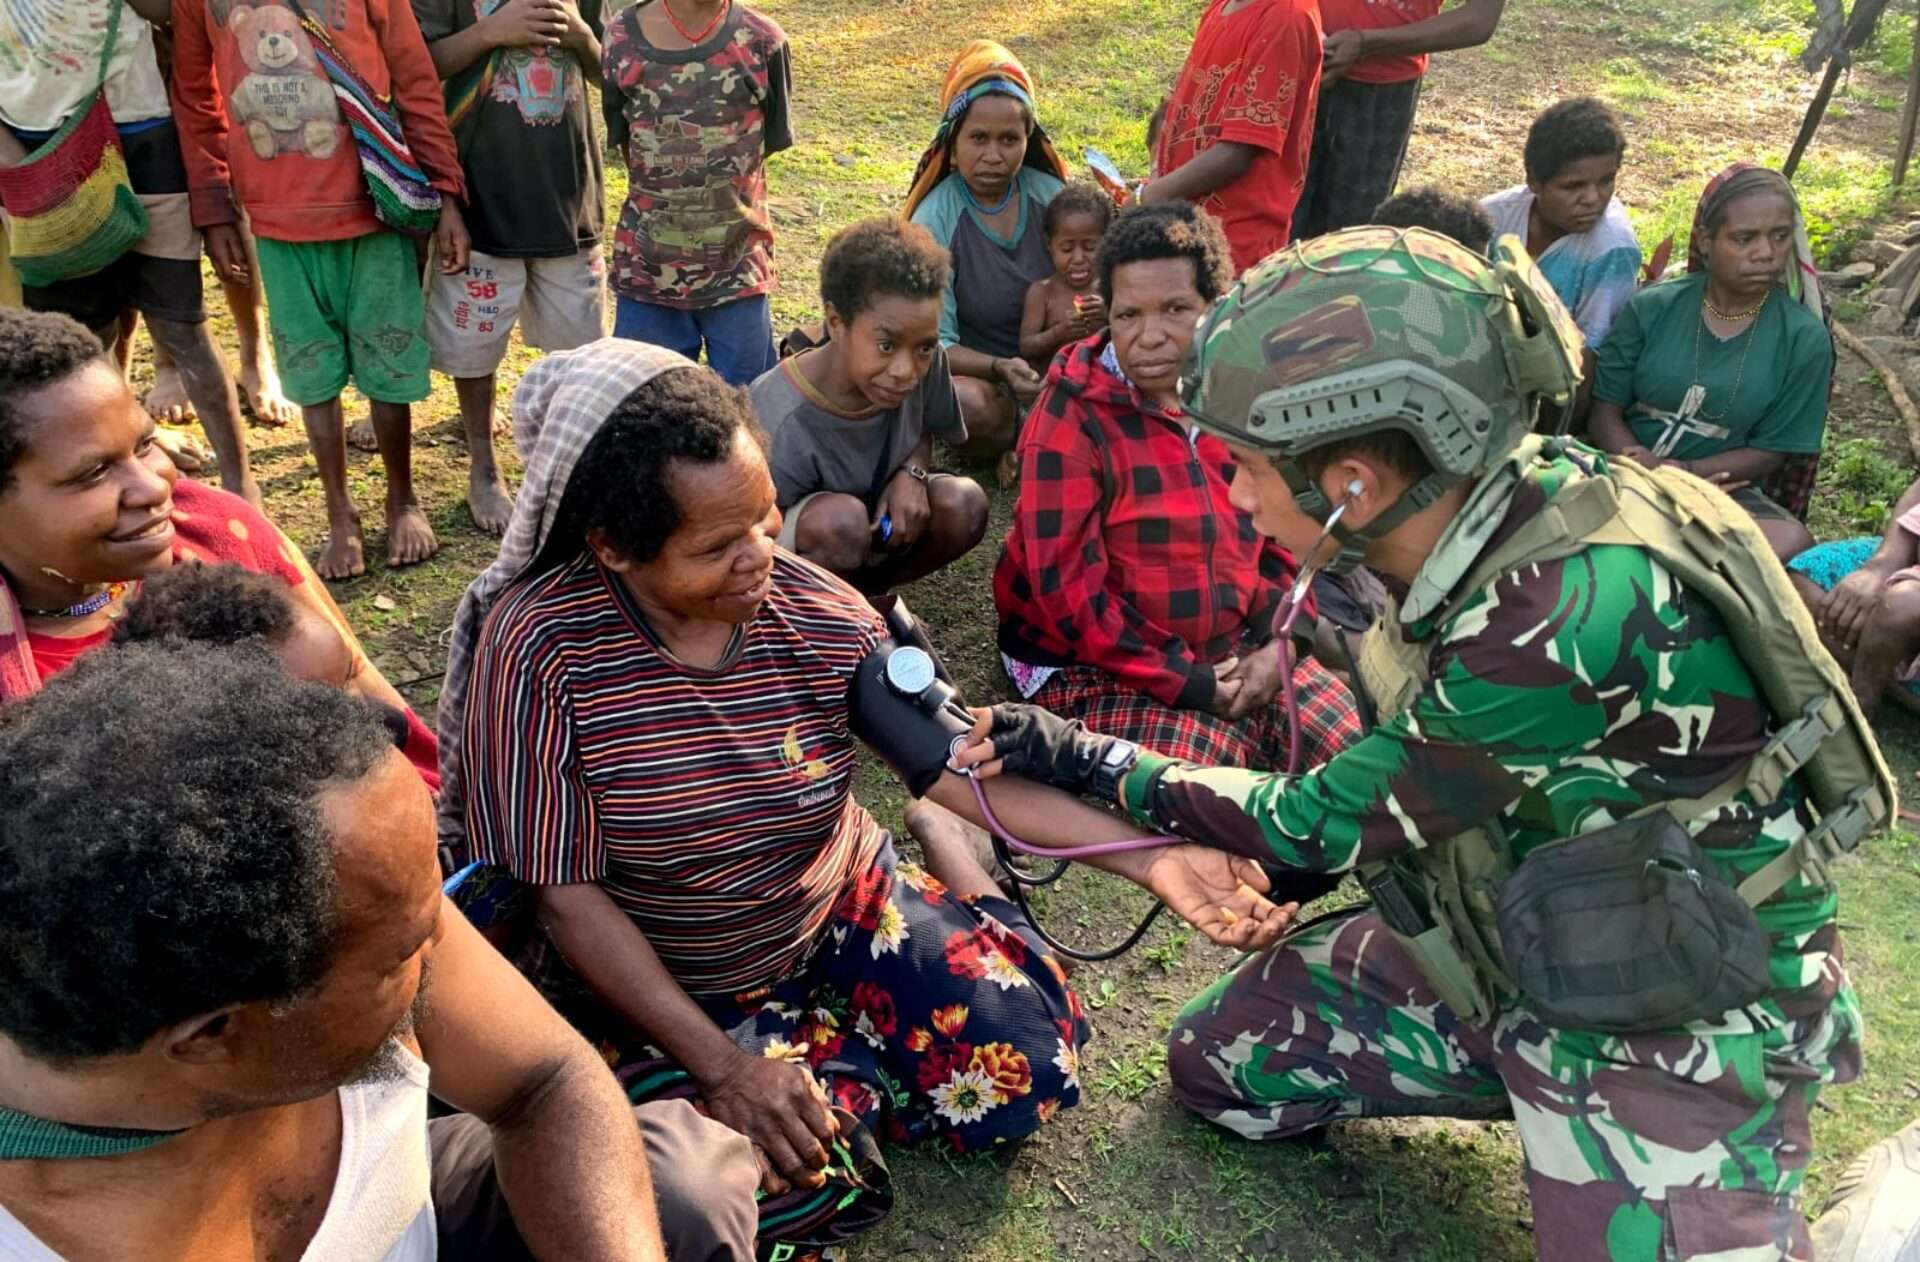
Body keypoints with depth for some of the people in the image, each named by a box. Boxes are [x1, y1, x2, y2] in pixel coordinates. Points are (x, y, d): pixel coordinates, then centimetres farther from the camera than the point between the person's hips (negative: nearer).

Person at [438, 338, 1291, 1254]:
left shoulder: (816, 612, -15)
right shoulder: (541, 646, -26)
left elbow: (962, 760, -15)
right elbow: (567, 898, -21)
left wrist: (1148, 859, -25)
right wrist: (721, 1066, -24)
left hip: (843, 912, 3)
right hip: (653, 982, -3)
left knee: (1024, 1065, -5)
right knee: (792, 1183, -24)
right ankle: (850, 1049, 10)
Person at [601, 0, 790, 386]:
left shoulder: (762, 41, -6)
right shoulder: (622, 39, -4)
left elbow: (771, 142, 4)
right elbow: (624, 143, 6)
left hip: (738, 265, -1)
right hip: (648, 266, 1)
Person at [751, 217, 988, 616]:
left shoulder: (922, 362, -20)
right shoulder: (781, 428, -35)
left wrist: (911, 474, -20)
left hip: (878, 526, 6)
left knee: (964, 505, -20)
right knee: (841, 517, -37)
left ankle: (867, 589, 7)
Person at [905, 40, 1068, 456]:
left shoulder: (1050, 196, -2)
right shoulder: (934, 220, -12)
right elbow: (935, 343, -15)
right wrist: (1001, 368, -34)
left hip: (1054, 369, 3)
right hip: (975, 372, -3)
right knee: (969, 405, -37)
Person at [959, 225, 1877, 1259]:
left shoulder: (1567, 616, -36)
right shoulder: (1499, 506, -12)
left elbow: (1322, 824, -21)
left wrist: (1086, 762, -11)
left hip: (1683, 1019, -7)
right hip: (1512, 944, 8)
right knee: (1218, 1061, 8)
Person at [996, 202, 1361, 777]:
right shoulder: (1073, 417, -15)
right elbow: (1067, 590, -18)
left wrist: (1276, 646, -5)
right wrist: (1191, 683, -18)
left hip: (1239, 652, 6)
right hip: (1104, 668, -5)